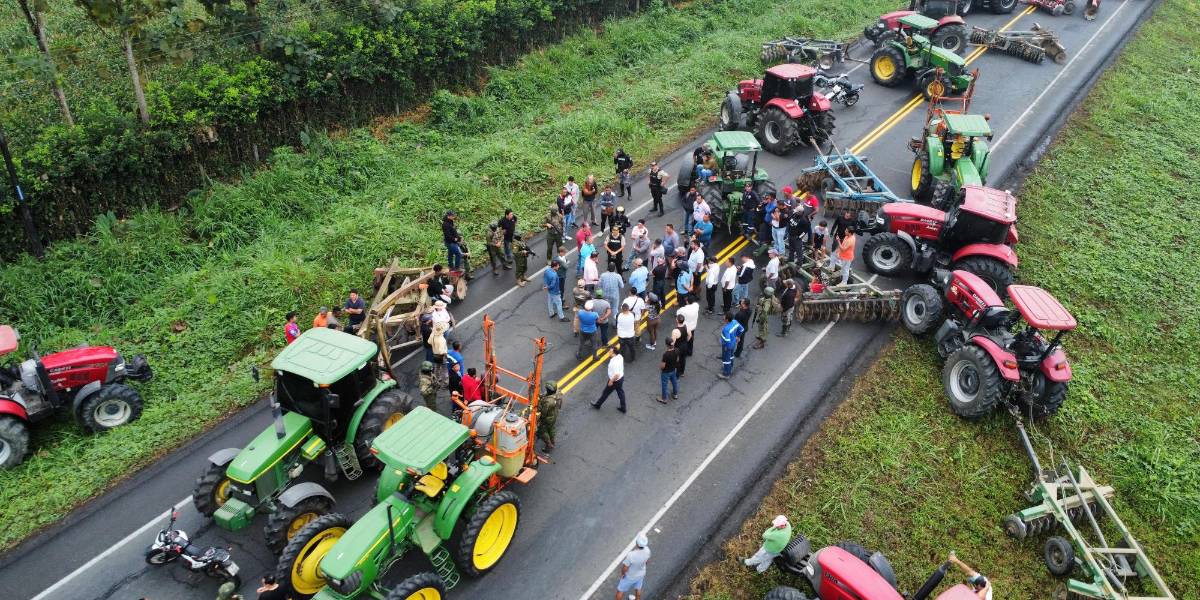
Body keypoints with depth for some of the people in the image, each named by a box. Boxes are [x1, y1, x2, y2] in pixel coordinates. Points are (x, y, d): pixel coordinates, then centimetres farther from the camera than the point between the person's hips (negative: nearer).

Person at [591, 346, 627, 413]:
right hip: (621, 377, 8)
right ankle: (623, 408, 37)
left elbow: (617, 375, -35)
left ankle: (597, 405, 37)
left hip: (615, 380, -8)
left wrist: (611, 381, -21)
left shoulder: (614, 363, -37)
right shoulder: (619, 356, -11)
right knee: (620, 392, 23)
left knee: (606, 393, 15)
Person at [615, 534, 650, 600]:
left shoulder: (631, 555, -45)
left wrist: (622, 573, -7)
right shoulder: (647, 550, -28)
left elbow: (624, 568, -29)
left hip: (630, 577, -4)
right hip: (640, 574, 4)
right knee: (638, 589, 32)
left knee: (620, 591, 21)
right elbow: (647, 561, -6)